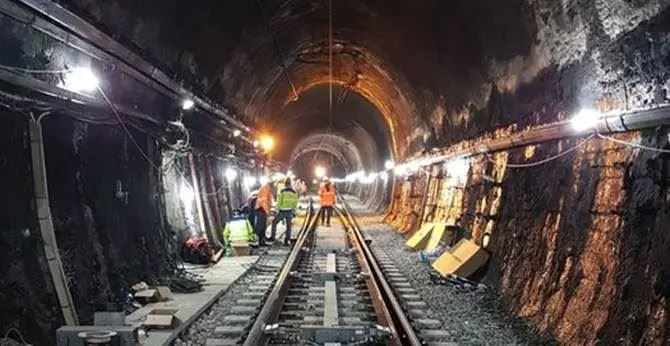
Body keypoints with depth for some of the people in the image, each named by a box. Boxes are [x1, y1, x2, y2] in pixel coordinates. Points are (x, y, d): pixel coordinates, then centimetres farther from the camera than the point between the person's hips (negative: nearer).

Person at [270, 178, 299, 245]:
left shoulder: (282, 191, -10)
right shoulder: (294, 192, 2)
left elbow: (279, 201, -11)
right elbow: (295, 203, 5)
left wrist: (277, 210, -2)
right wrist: (294, 212, 13)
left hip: (282, 211, -3)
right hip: (289, 211, 3)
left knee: (274, 222, 16)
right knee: (288, 226, 11)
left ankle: (272, 237, 15)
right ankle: (286, 241, 6)